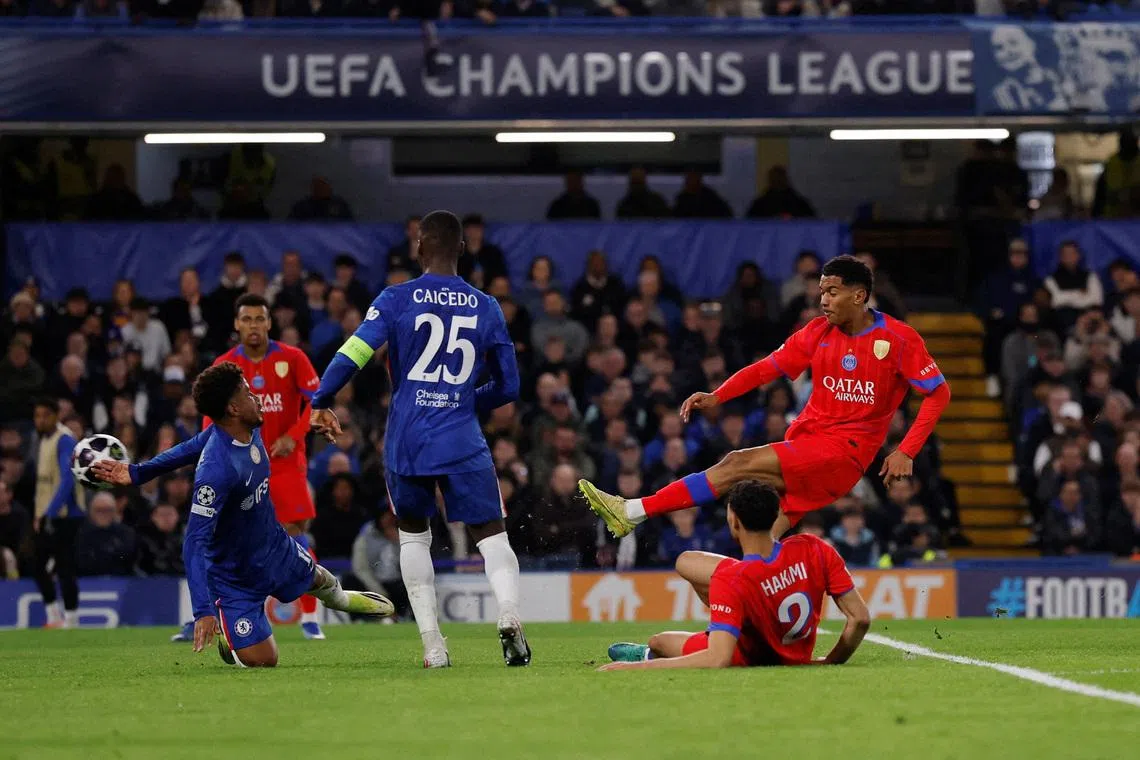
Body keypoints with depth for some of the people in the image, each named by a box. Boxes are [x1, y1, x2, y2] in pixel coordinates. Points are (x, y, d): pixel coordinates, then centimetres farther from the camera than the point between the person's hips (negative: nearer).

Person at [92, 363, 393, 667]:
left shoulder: (250, 430, -16)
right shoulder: (216, 470, -40)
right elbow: (194, 543, -40)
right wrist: (203, 611, -45)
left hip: (276, 548, 8)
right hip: (234, 578, -8)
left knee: (315, 577, 33)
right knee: (261, 661, -7)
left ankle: (340, 598, 70)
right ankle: (226, 634, 27)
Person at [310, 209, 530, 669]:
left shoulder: (397, 300, -1)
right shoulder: (486, 308, 7)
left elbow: (353, 353, -13)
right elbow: (508, 386, 13)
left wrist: (321, 402, -3)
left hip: (406, 441, 0)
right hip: (462, 442, 0)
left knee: (413, 536, 18)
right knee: (492, 535, 2)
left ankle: (433, 645, 9)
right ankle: (509, 616, -27)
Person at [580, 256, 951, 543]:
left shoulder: (899, 338, -6)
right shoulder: (819, 332, 9)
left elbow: (939, 392, -3)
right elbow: (769, 367, 6)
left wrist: (906, 452, -13)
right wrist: (715, 397, -9)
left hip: (844, 452, -6)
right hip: (805, 440, 6)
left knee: (738, 464, -20)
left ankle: (633, 511, -21)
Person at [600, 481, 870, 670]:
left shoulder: (729, 581, -40)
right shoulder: (815, 550, -26)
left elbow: (718, 660, -46)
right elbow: (860, 618, -23)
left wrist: (636, 667, -43)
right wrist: (832, 661, -4)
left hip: (749, 657, -5)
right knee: (686, 562, 11)